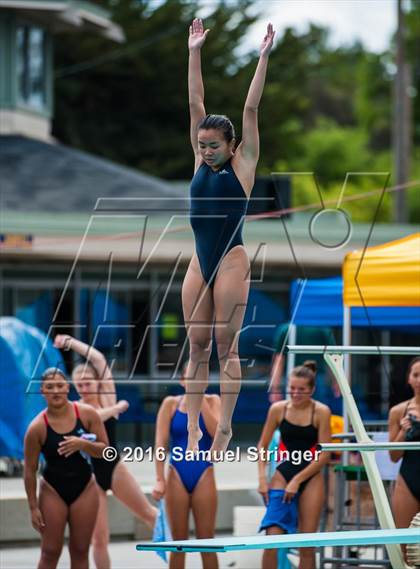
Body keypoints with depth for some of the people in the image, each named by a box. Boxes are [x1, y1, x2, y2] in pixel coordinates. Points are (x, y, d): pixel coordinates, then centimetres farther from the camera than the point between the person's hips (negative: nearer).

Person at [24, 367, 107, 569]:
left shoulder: (87, 414, -9)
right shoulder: (38, 427, -15)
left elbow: (104, 450, -3)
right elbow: (30, 470, -9)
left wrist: (83, 444, -23)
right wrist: (33, 507, -8)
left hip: (85, 489, 2)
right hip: (53, 491, -2)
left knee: (80, 551, 7)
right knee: (50, 553, -1)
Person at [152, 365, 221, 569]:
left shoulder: (212, 401, 4)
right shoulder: (171, 403, 2)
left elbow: (216, 432, -14)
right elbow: (160, 443, -3)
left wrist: (202, 401, -12)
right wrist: (160, 480, -12)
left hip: (203, 475, 0)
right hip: (178, 475, 0)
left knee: (206, 539, 0)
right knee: (178, 540, 3)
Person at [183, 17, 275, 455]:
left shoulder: (242, 163, -1)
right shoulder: (201, 161, 10)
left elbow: (251, 110, -6)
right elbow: (195, 104, 10)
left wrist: (263, 59, -8)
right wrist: (194, 54, 9)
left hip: (231, 261, -5)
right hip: (199, 262, 5)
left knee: (226, 346, -3)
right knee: (197, 346, 2)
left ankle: (224, 427, 0)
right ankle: (193, 426, 1)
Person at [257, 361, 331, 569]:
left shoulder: (321, 412, -7)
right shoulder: (278, 409, -2)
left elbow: (324, 455, -8)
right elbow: (262, 446, 6)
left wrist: (297, 481, -11)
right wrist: (262, 478, -6)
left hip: (310, 479, -1)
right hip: (283, 475, 1)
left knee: (307, 544, 1)